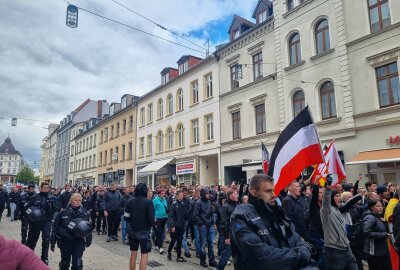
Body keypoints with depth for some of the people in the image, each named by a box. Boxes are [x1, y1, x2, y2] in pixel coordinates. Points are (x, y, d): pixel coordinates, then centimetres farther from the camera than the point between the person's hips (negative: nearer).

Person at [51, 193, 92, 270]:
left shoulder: (84, 212, -3)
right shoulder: (64, 212, -7)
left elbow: (88, 227, 5)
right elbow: (56, 227, -2)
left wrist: (88, 240, 7)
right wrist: (53, 241, -2)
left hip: (79, 241, 0)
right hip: (65, 241, 0)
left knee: (77, 264, -2)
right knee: (65, 262, 18)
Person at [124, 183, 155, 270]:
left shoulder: (130, 201, -4)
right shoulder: (148, 202, -15)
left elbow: (126, 217, -1)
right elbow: (151, 218, -17)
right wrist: (150, 225, 4)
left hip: (133, 231, 4)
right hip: (144, 231, -4)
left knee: (133, 254, 17)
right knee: (144, 255, 4)